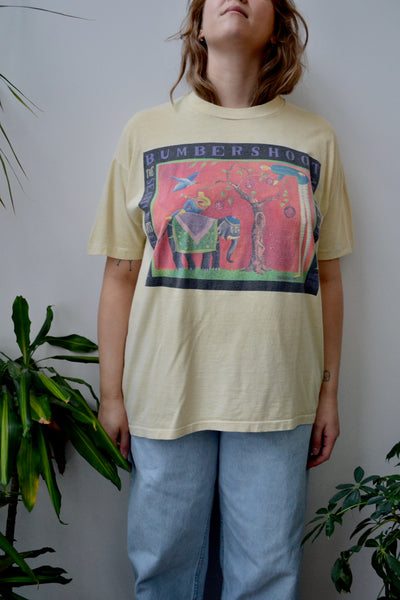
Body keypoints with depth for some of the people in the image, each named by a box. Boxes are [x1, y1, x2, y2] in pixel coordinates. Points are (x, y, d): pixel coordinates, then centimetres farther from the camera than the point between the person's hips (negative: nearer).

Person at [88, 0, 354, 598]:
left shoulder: (315, 138, 5)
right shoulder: (146, 132, 4)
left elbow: (327, 278, 8)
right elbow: (121, 274, 3)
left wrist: (329, 393, 8)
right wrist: (112, 393, 3)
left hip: (277, 398, 1)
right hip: (164, 392, 0)